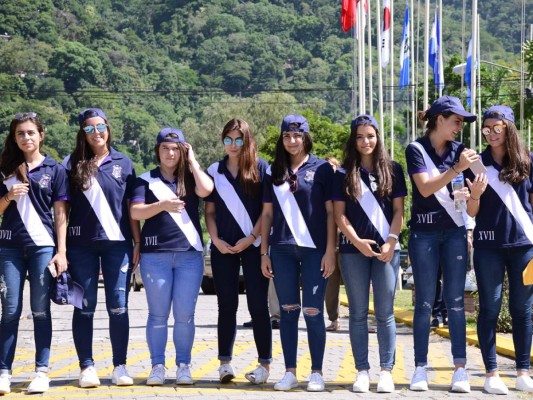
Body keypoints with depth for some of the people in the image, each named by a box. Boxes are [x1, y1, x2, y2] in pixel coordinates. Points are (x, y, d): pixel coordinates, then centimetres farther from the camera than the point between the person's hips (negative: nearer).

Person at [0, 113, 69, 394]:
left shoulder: (55, 170, 4)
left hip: (42, 246, -2)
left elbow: (61, 214, 2)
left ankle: (41, 371, 7)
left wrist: (61, 251, -5)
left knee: (40, 310, 2)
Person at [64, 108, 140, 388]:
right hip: (81, 244, 0)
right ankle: (87, 367, 9)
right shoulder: (72, 163, 5)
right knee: (85, 307, 3)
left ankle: (120, 367, 7)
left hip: (117, 242, 0)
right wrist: (61, 246, -3)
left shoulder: (123, 163, 8)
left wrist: (138, 242, 4)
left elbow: (131, 207, 9)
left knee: (118, 307, 0)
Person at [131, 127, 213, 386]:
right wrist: (163, 205, -17)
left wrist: (192, 160, -1)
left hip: (190, 253, 0)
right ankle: (157, 366, 9)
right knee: (158, 314, 2)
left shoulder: (190, 178, 10)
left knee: (184, 315, 1)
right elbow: (135, 212, -3)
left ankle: (183, 365, 9)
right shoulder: (146, 180, 8)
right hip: (155, 255, 0)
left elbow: (206, 189, -12)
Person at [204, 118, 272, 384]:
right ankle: (225, 363, 8)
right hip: (223, 247, 2)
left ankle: (264, 363, 3)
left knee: (258, 304, -2)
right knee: (227, 305, 4)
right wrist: (216, 240, -4)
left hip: (253, 245, -2)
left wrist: (252, 238, -10)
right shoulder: (214, 171, 10)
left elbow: (267, 208, -2)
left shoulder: (260, 168, 1)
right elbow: (210, 211, 10)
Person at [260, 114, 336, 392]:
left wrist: (330, 250, -6)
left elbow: (330, 212, 0)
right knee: (288, 311, 5)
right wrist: (264, 252, 8)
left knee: (313, 312, -3)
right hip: (282, 250, 3)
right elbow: (267, 213, 13)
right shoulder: (274, 172, 11)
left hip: (314, 249, -3)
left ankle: (316, 373, 7)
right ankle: (290, 372, 11)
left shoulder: (322, 168, 2)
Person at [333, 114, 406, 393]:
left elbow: (398, 210, 5)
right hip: (353, 250, 0)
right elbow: (339, 214, 3)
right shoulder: (344, 174, 7)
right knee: (358, 313, 3)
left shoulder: (392, 170, 7)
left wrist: (392, 241, -8)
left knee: (385, 313, 0)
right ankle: (362, 370, 8)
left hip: (386, 249, 0)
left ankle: (386, 371, 4)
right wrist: (357, 241, -10)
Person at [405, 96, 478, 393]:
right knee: (425, 301, 1)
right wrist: (457, 169, -22)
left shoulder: (460, 150, 8)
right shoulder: (417, 150, -2)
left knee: (455, 301, 1)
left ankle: (460, 368, 2)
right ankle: (421, 368, 6)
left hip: (455, 232, 3)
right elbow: (425, 188, -14)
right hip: (424, 233, -2)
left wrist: (471, 192, -12)